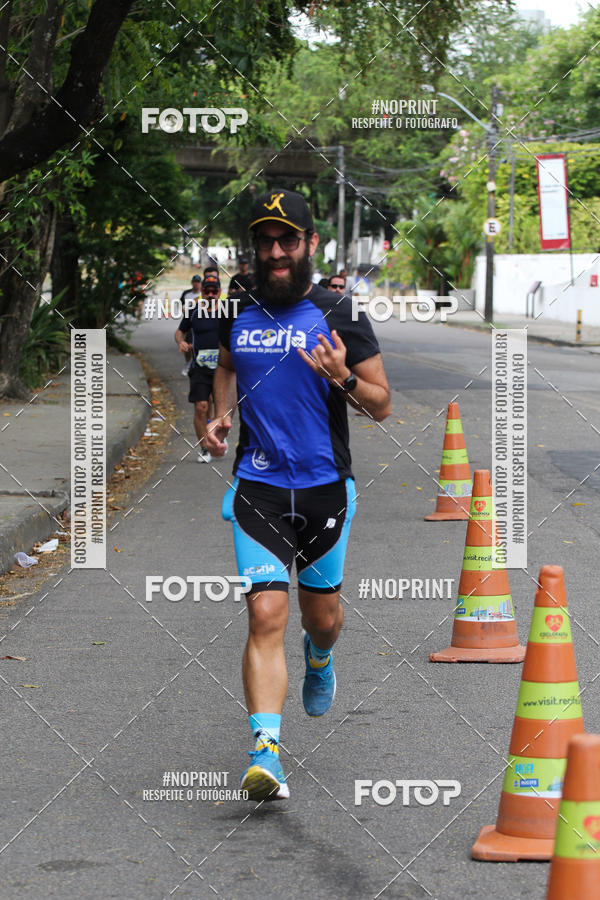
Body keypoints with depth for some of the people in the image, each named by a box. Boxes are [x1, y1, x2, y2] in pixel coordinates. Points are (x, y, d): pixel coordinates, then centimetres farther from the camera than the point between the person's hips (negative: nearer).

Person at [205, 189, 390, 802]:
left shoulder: (338, 314, -4)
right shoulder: (239, 312, 5)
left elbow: (382, 406, -1)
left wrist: (343, 379, -21)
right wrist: (221, 415, 9)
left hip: (324, 487, 0)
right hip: (258, 488, 0)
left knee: (321, 616, 15)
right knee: (267, 614, -15)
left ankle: (319, 657, 54)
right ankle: (266, 755, -21)